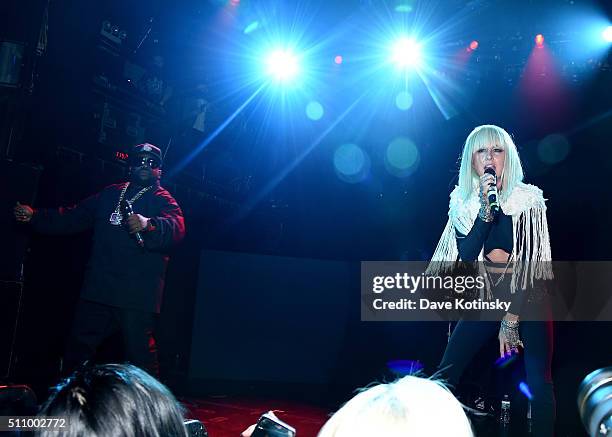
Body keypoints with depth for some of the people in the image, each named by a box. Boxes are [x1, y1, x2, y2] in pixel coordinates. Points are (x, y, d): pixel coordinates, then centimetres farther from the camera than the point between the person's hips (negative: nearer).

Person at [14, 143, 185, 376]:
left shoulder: (163, 200, -1)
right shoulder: (110, 194, 19)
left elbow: (176, 228, -22)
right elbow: (72, 217, 27)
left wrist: (149, 225, -40)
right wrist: (35, 216, 21)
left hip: (137, 296, -6)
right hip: (98, 289, 6)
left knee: (140, 355, -5)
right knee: (77, 349, 15)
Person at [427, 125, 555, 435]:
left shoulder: (527, 200, -10)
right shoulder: (464, 201, -2)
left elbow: (532, 264, -11)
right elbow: (466, 255, -14)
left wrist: (511, 320, -12)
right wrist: (486, 208, -26)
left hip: (526, 302, -2)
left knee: (540, 384, -7)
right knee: (444, 377, -3)